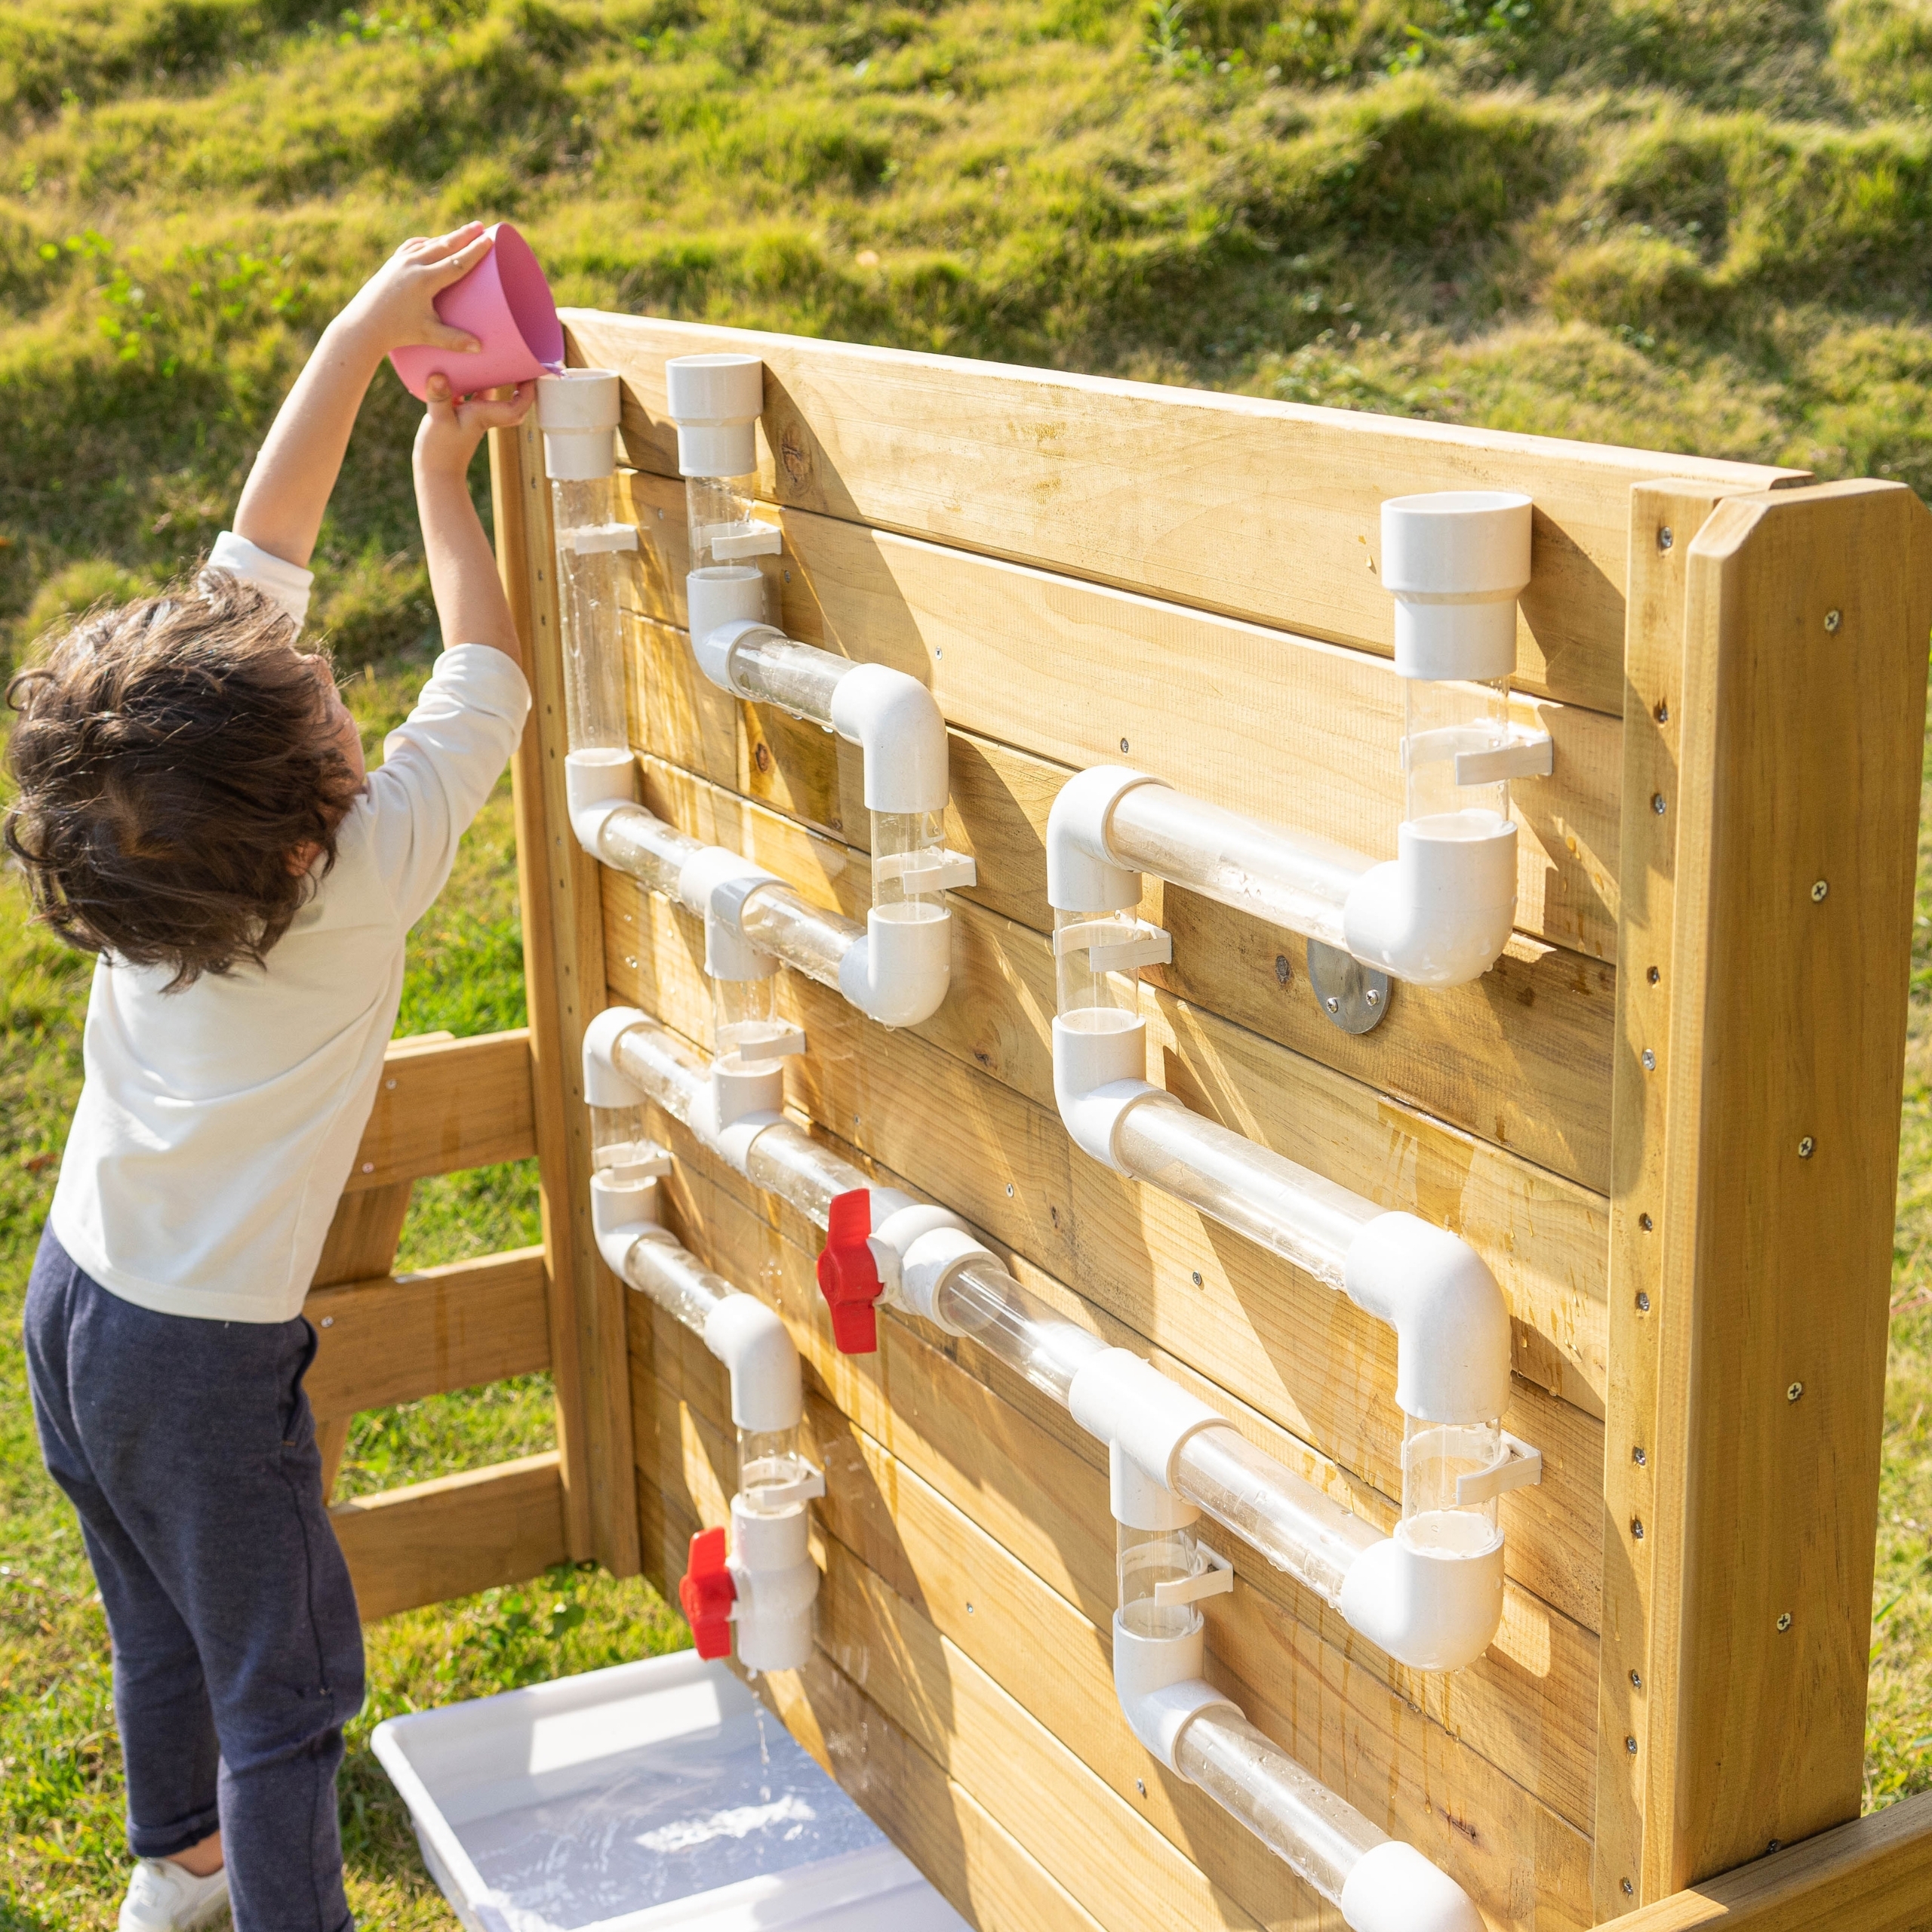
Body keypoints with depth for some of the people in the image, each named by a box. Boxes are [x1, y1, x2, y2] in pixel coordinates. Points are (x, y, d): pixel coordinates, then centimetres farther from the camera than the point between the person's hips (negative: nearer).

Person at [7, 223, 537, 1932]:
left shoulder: (137, 819, -12)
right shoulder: (362, 880, -27)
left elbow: (263, 545, -6)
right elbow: (488, 678, -12)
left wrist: (366, 330, -6)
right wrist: (445, 480, -2)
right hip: (200, 1359, -7)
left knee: (163, 1624, 28)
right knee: (285, 1679, 10)